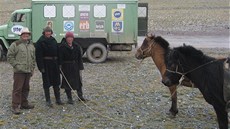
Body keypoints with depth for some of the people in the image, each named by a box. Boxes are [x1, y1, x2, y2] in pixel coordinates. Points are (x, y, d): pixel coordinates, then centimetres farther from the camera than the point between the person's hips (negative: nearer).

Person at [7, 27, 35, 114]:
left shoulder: (31, 45, 15)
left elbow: (33, 58, 21)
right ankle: (15, 106, -3)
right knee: (17, 89, -6)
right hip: (19, 71, -6)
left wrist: (32, 69, 15)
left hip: (28, 71, 6)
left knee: (26, 88, 13)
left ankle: (24, 103, 25)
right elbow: (9, 56, -6)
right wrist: (16, 65, -11)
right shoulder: (15, 44, -4)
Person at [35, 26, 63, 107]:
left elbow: (57, 52, 14)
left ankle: (58, 99, 20)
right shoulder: (40, 42, -7)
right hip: (46, 64, -5)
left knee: (56, 82, 11)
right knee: (46, 83, 1)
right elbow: (38, 55, -11)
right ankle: (48, 101, 9)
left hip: (54, 63, 5)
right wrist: (41, 67, -17)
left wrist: (58, 64, 9)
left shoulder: (53, 40, 11)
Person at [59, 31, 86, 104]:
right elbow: (60, 58, -9)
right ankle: (69, 98, 12)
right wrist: (61, 67, -15)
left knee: (78, 81, 11)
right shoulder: (62, 47, -7)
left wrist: (80, 67, 3)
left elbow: (79, 57, 7)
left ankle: (80, 96, 25)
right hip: (66, 67, -4)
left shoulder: (76, 46, 5)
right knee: (67, 82, 2)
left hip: (75, 66, 4)